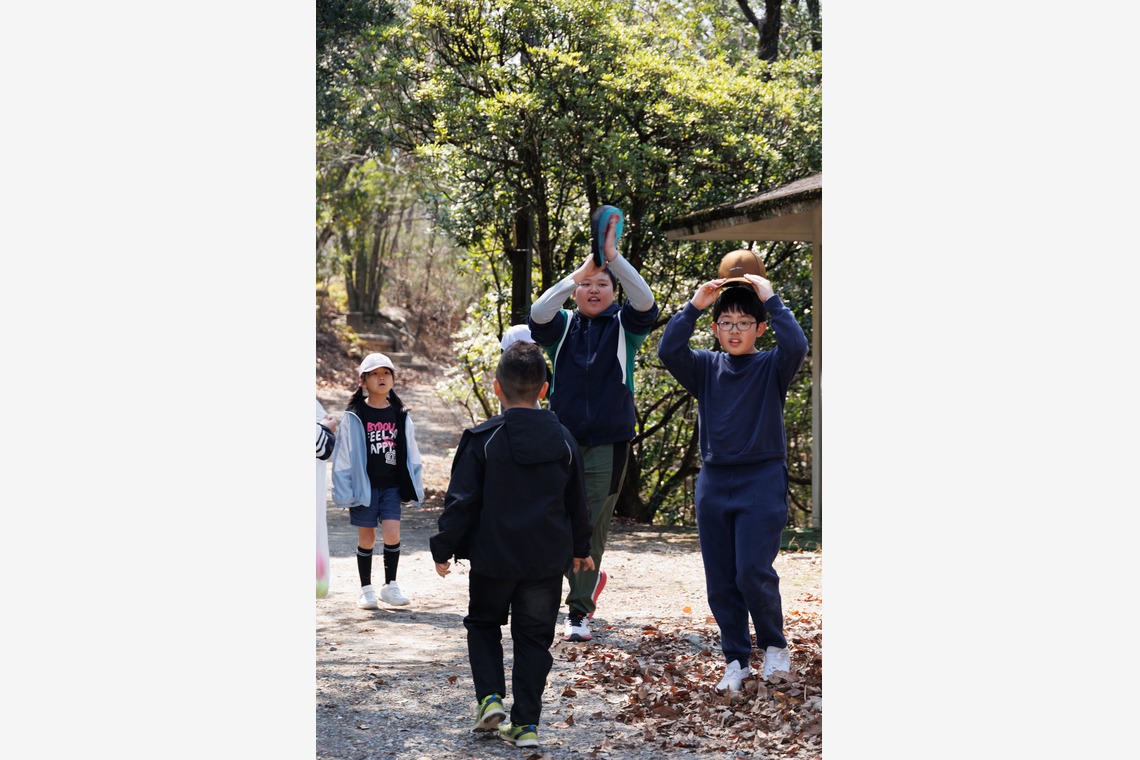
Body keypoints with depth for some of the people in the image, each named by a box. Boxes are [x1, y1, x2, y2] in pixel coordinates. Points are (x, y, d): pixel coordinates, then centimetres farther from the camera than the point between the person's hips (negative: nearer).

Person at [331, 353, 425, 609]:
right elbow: (343, 456, -1)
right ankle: (366, 589, 17)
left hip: (391, 486, 2)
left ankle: (390, 585, 4)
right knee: (366, 538, 5)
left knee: (392, 533, -11)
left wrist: (415, 487, 9)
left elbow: (410, 454, 11)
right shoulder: (353, 417, -3)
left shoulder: (401, 417, 5)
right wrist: (343, 491, -6)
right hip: (364, 486, -2)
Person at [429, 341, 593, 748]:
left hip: (493, 558, -2)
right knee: (534, 637, 10)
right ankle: (525, 723, 7)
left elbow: (461, 501, -10)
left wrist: (444, 548, 1)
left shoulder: (481, 439, -11)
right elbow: (577, 504, 10)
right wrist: (581, 547, 24)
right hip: (547, 559, 2)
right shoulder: (563, 440, 1)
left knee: (483, 623, 19)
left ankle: (490, 697, 2)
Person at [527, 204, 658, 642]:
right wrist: (579, 272, -25)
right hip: (563, 437, 2)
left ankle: (579, 613, 1)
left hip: (609, 441, -2)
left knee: (593, 524, -5)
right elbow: (538, 314, -15)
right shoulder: (562, 325, 7)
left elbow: (646, 303, -16)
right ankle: (591, 579, 33)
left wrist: (612, 257, -27)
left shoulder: (624, 326, 4)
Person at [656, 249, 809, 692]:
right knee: (720, 582, 5)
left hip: (762, 482, -4)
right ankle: (736, 661, 18)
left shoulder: (771, 368, 1)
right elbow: (669, 351, -8)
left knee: (753, 573, -14)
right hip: (714, 484, 4)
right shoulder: (706, 368, 8)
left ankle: (775, 647, 9)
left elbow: (796, 345, -20)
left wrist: (771, 299, -13)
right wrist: (694, 305, -9)